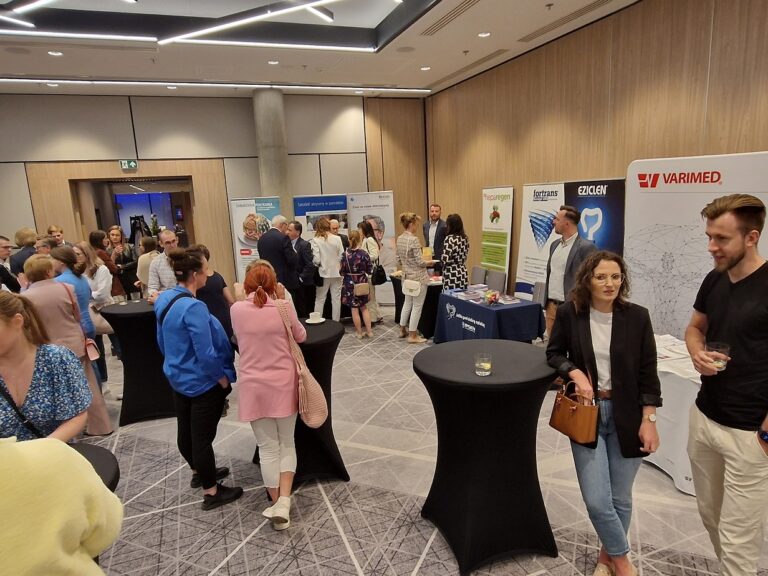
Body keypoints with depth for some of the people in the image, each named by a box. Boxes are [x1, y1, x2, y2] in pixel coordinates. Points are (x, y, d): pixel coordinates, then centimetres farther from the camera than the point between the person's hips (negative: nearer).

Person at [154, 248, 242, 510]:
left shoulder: (165, 300, 0)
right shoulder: (193, 307, -28)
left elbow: (162, 342, 12)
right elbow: (205, 353, -27)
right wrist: (223, 378, -13)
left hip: (178, 378, 9)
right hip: (202, 382, -9)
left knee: (186, 430, 22)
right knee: (202, 436, 3)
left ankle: (199, 473, 44)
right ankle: (211, 492, 18)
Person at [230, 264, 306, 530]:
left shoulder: (237, 310, -6)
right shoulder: (283, 307, -10)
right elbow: (301, 336, 6)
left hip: (254, 388, 1)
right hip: (283, 386, 0)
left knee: (268, 448, 13)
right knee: (287, 444, 16)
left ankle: (276, 504, 21)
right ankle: (283, 502, 4)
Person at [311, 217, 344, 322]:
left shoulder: (315, 240, -10)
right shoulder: (337, 239, -5)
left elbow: (316, 259, -14)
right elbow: (342, 257, -3)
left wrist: (316, 264, 7)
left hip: (324, 273, -2)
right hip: (336, 272, 2)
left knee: (320, 299, 8)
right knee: (336, 299, 10)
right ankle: (336, 322, 16)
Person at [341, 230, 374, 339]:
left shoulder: (345, 254, -13)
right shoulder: (364, 253, -11)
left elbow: (342, 271, -9)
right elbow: (369, 270, -6)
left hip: (350, 283, -2)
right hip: (362, 282, 2)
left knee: (354, 309, 9)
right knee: (364, 307, 18)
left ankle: (359, 333, 16)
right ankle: (369, 331, 19)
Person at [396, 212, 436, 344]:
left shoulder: (399, 239, 4)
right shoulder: (414, 240, -21)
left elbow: (399, 260, 11)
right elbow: (420, 262, -20)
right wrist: (429, 262, -1)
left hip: (406, 276, 8)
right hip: (418, 278, -8)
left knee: (407, 303, 21)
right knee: (417, 306, 2)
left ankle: (402, 330, 31)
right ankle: (413, 336, 10)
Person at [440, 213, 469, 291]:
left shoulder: (450, 239, -14)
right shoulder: (465, 238, 9)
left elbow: (445, 260, -16)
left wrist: (440, 259, 3)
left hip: (452, 276, -8)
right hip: (463, 274, 8)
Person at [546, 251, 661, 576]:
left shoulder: (637, 317, -7)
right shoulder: (569, 313, -8)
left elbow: (647, 372, -2)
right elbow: (554, 353, 6)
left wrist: (648, 420, -4)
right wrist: (575, 373, -14)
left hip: (626, 415, 1)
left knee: (619, 497, 13)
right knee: (596, 500, -2)